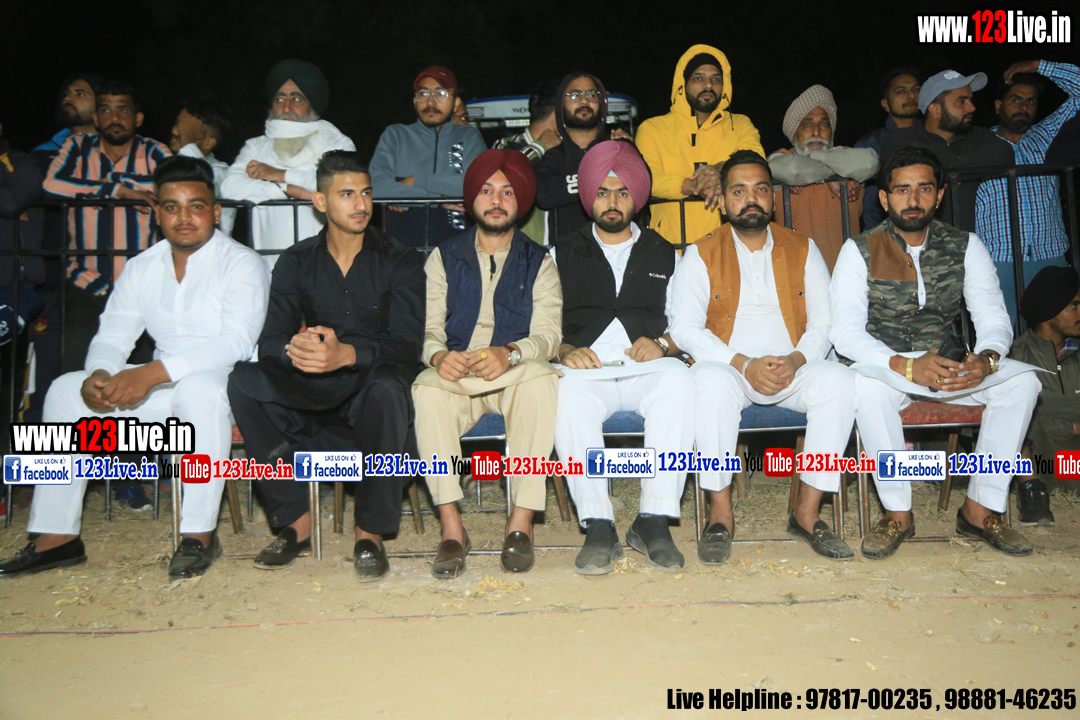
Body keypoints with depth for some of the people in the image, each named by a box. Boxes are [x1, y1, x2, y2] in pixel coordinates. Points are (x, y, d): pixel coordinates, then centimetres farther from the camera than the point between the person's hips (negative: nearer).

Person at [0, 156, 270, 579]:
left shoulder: (240, 263, -9)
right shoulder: (142, 267, 11)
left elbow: (236, 342, -22)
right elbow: (113, 335, 9)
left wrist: (153, 373, -31)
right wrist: (98, 375, -16)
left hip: (227, 384, -6)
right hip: (161, 386, 7)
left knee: (197, 388, -39)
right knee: (66, 391, -6)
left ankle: (200, 535, -28)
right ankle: (57, 536, -2)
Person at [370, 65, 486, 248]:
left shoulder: (469, 137, 13)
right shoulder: (394, 135, 14)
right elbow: (377, 187, -3)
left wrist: (417, 181, -5)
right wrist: (438, 198, -6)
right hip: (402, 245, 0)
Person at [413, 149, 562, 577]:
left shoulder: (538, 262, 13)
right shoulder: (443, 258, 16)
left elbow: (548, 334, -3)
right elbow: (427, 328, 3)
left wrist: (510, 354, -26)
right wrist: (438, 356, -22)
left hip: (516, 376, 0)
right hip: (454, 376, 1)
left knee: (541, 381, -34)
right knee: (426, 389, -33)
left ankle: (521, 522, -30)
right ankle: (451, 526, -29)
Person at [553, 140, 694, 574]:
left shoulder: (664, 255, 25)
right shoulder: (563, 254, 21)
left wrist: (661, 345, -5)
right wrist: (565, 352, -10)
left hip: (648, 366, 1)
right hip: (586, 365, 0)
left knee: (680, 381, -35)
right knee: (569, 392, -37)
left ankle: (654, 520, -30)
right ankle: (597, 526, -33)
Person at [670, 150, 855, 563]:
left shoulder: (803, 249, 13)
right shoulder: (701, 254, 6)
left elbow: (825, 322, 7)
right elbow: (685, 328, -5)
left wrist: (795, 360, -15)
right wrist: (744, 364, -18)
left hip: (793, 372, 2)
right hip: (729, 369, -2)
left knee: (840, 380, -28)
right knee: (711, 381, -36)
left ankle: (807, 512, -17)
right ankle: (720, 513, -22)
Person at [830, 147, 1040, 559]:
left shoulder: (965, 246, 2)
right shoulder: (860, 251, -6)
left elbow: (993, 319, -2)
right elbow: (845, 332, -15)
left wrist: (986, 359, -27)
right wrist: (906, 365, -31)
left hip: (947, 363, 3)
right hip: (884, 366, -3)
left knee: (1022, 381, -21)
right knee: (866, 386, -36)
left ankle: (980, 509, -12)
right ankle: (898, 513, -21)